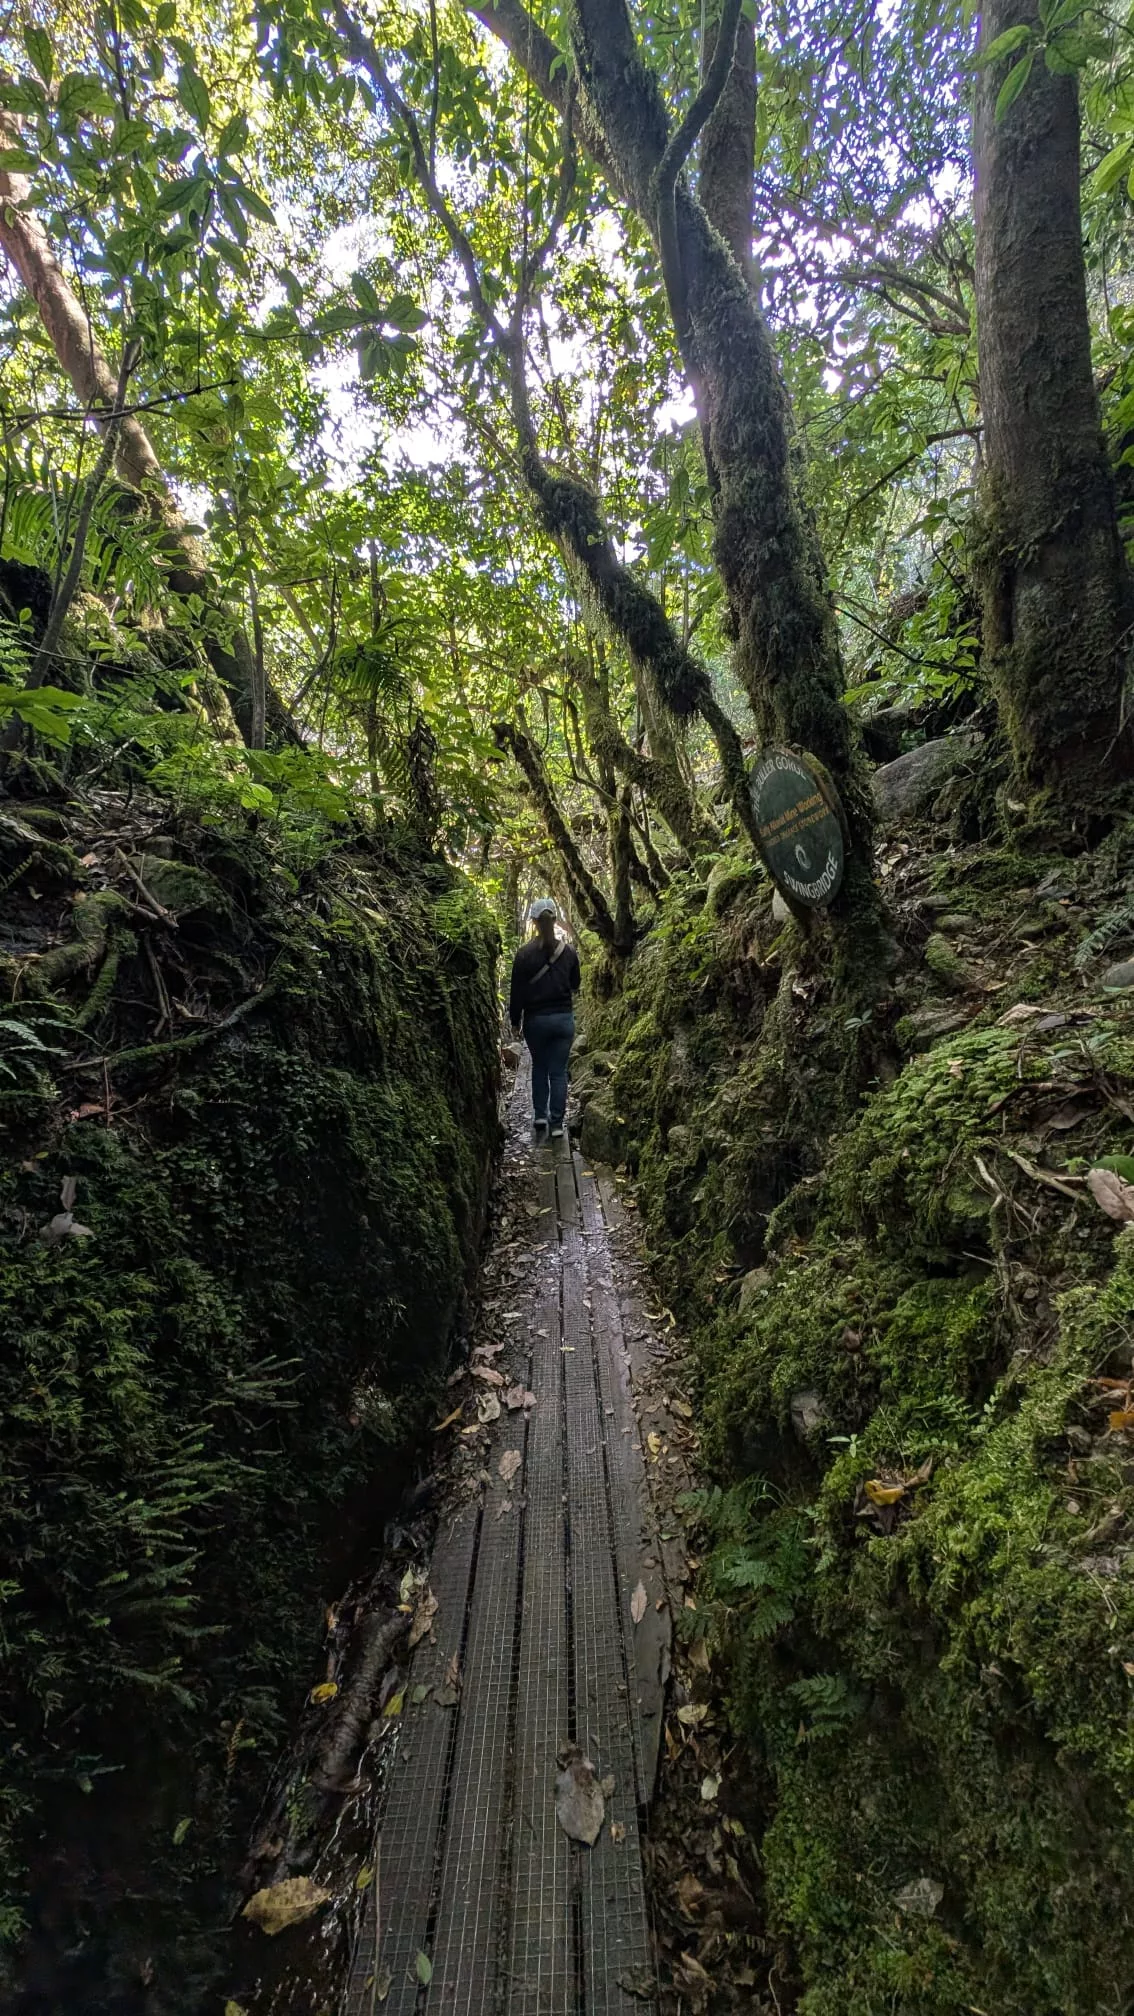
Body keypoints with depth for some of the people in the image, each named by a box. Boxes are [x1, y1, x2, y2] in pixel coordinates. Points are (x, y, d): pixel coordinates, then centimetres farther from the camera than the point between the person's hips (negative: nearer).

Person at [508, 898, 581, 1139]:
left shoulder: (525, 953, -10)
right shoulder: (569, 951, -2)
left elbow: (516, 991, -6)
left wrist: (514, 1021, 4)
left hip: (536, 1019, -1)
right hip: (564, 1018, 1)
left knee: (539, 1067, 19)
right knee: (559, 1072, 6)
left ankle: (540, 1116, 19)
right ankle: (557, 1124, 6)